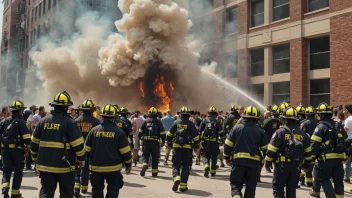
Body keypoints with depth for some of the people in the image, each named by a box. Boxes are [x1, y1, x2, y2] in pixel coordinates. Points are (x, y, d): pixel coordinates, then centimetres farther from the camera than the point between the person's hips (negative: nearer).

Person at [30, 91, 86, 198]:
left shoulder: (43, 121, 3)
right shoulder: (69, 122, -11)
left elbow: (34, 142, 9)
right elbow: (78, 144, -11)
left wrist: (35, 157, 22)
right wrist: (81, 158, 3)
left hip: (45, 165, 4)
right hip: (64, 165, -3)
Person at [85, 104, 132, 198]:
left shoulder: (94, 130, -2)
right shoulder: (118, 131, -9)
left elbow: (87, 149, 4)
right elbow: (125, 151, -7)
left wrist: (90, 161, 20)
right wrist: (128, 164, 7)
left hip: (96, 167, 3)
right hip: (113, 167, -2)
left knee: (97, 189, 16)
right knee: (113, 190, 8)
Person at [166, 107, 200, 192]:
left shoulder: (176, 122, 2)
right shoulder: (190, 124, -2)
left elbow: (169, 134, 9)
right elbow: (195, 136, -3)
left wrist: (169, 143, 23)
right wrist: (197, 145, 14)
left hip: (176, 147, 1)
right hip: (187, 147, -1)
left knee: (176, 164, 9)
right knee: (185, 166, 8)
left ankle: (176, 178, -19)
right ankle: (183, 185, 8)